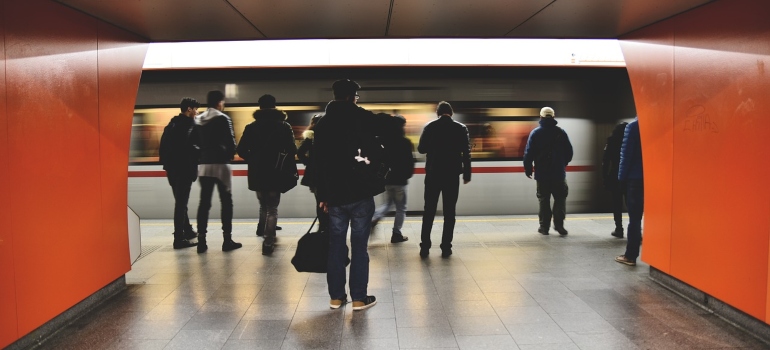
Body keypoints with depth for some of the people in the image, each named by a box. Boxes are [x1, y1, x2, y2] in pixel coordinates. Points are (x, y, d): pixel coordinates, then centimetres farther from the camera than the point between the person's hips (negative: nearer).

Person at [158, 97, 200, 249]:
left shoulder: (172, 124, 14)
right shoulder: (191, 125, -10)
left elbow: (163, 145, 13)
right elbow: (194, 145, -19)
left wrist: (167, 163, 15)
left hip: (172, 168, 8)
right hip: (184, 168, -8)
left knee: (180, 201, 19)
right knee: (181, 203, -5)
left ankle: (187, 231, 33)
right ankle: (179, 238, -3)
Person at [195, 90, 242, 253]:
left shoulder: (197, 120, 11)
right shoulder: (223, 119, -7)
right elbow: (231, 142, -9)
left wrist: (203, 155, 13)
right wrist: (230, 155, 7)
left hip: (203, 165, 5)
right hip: (220, 164, -5)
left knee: (204, 202, 6)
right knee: (226, 202, 3)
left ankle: (201, 241, 5)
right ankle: (227, 240, 3)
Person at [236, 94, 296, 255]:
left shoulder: (251, 127, 3)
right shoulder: (284, 126, -1)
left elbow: (241, 150, -2)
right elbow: (292, 151, -9)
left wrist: (254, 161, 14)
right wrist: (284, 163, 10)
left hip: (257, 174, 3)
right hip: (276, 174, -2)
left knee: (264, 205, 26)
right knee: (272, 208, 4)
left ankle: (263, 230, 37)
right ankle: (268, 242, -7)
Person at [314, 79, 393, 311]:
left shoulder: (322, 124, 7)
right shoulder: (363, 118, -3)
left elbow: (318, 162, 6)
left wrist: (322, 195, 8)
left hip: (334, 194, 3)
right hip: (361, 192, -3)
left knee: (336, 246, 10)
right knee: (359, 246, 2)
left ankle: (336, 296, 16)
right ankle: (359, 298, 7)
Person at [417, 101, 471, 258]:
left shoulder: (429, 127, 0)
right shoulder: (461, 128, 1)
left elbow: (421, 149, 2)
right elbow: (466, 153, -3)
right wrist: (467, 174, 3)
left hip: (433, 174, 0)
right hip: (452, 175, 0)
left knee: (429, 211, 8)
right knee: (449, 212, 5)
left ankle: (425, 247, 6)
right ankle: (446, 247, 5)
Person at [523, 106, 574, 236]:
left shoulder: (535, 133, -4)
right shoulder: (561, 132, 0)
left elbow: (528, 153, -6)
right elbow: (569, 152, 4)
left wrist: (528, 168, 5)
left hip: (542, 173, 0)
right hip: (559, 173, 1)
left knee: (544, 199, 7)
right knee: (560, 198, 9)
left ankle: (544, 226, 7)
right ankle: (559, 224, 0)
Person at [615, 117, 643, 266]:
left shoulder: (633, 126, -7)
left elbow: (626, 153, -9)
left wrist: (622, 176, -3)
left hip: (636, 178, -4)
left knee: (634, 218, -1)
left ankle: (630, 255, 1)